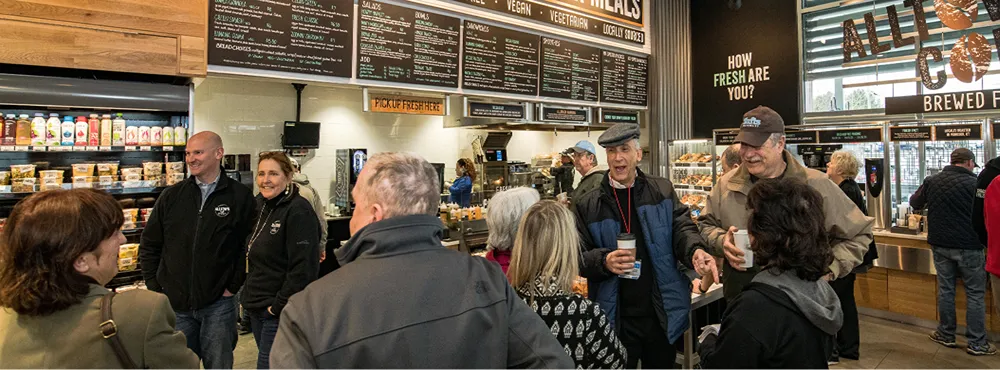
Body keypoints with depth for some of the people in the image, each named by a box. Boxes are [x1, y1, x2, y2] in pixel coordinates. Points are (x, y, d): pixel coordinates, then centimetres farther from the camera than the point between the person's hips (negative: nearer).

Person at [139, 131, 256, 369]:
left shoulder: (241, 197, -6)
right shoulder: (172, 196, 3)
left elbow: (248, 247, -5)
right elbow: (149, 245, 10)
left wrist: (233, 287, -7)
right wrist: (154, 288, 4)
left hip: (218, 305, -2)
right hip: (174, 304, 3)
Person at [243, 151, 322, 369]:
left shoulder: (298, 212, -18)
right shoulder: (261, 206, 8)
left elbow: (303, 269, -22)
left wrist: (279, 306, -18)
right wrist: (250, 297, 13)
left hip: (281, 312, -8)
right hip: (257, 308, 8)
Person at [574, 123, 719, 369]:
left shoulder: (663, 191, 2)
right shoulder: (588, 205, -3)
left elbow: (682, 227, -5)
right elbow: (578, 255, -3)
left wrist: (695, 251, -27)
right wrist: (604, 261, -24)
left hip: (662, 313, 2)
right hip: (615, 318, -1)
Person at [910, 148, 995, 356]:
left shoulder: (931, 182, -1)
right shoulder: (974, 183, -13)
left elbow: (914, 203, 13)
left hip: (940, 245, 4)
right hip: (969, 246, -4)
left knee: (945, 289, 13)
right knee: (975, 293, 6)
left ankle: (946, 335, 21)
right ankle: (977, 343, 11)